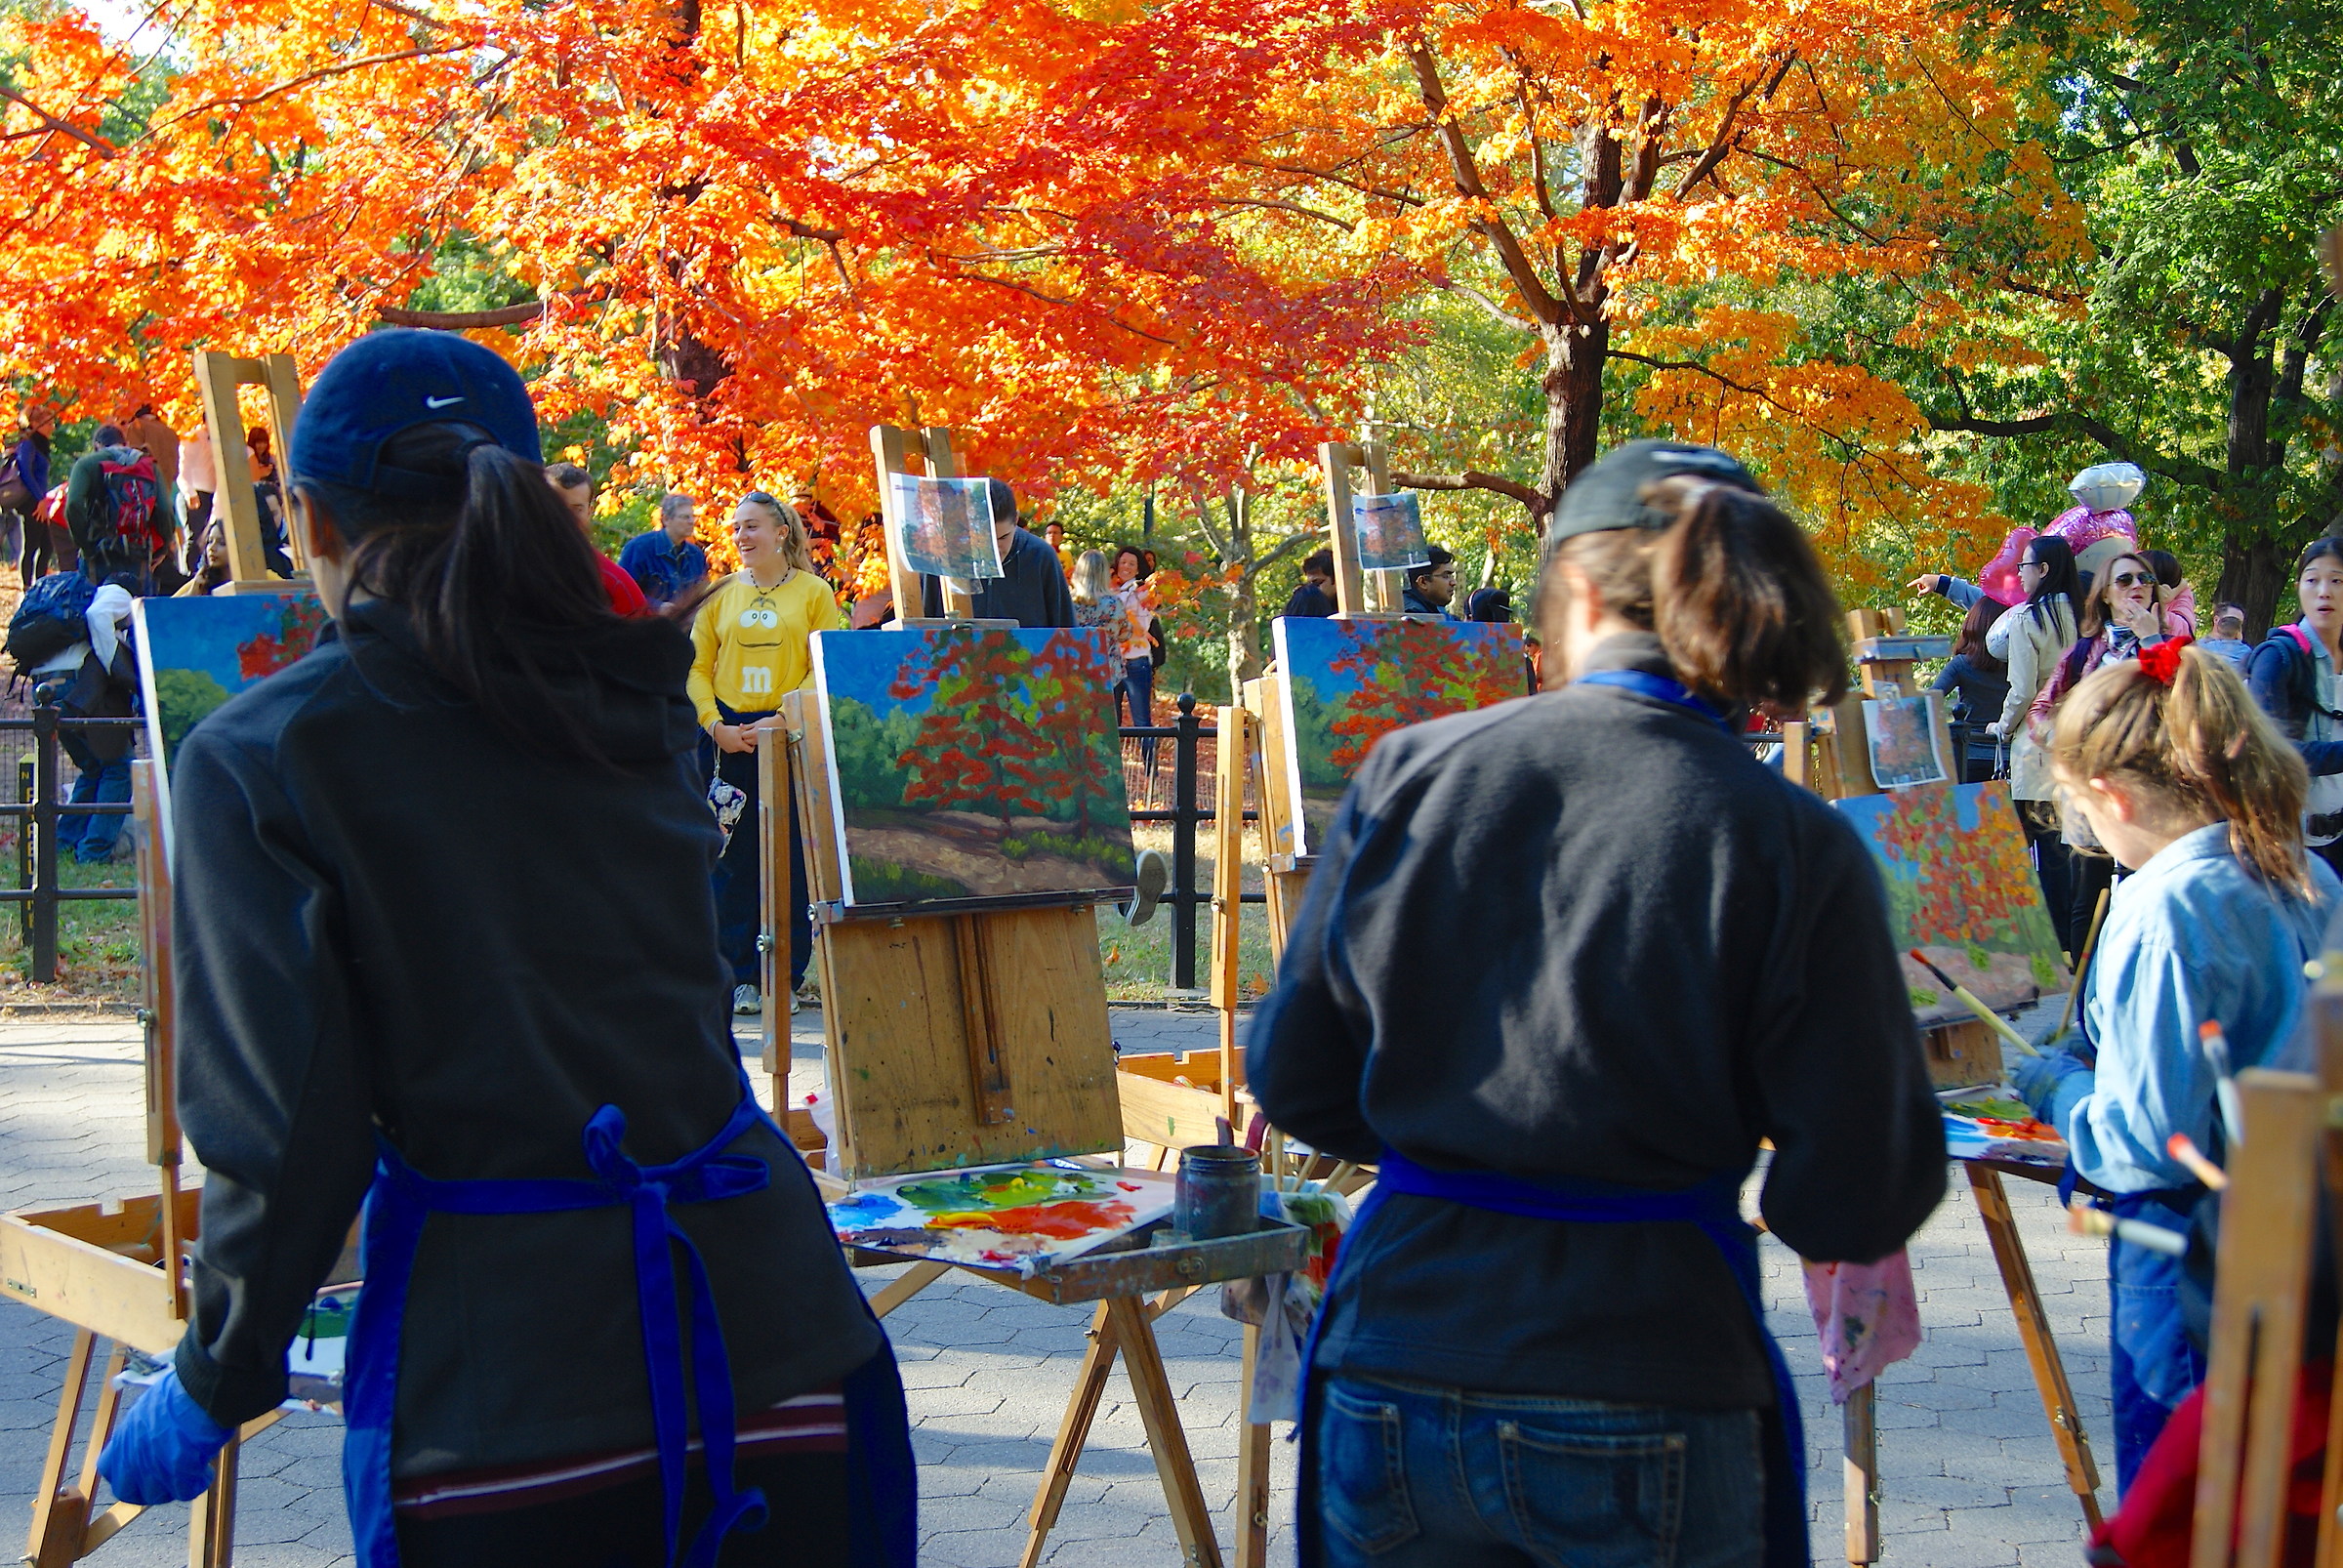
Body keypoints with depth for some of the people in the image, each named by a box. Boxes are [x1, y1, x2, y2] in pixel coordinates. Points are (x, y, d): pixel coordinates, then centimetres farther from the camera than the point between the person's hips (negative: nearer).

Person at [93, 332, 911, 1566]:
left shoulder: (253, 762, -5)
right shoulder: (633, 708, 9)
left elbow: (286, 1129, -10)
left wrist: (213, 1386, 5)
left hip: (500, 1368, -4)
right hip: (759, 1292, 4)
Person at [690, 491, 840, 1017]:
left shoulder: (813, 593, 3)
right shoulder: (719, 596, 10)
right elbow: (697, 668, 8)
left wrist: (785, 718, -15)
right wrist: (716, 725, -7)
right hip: (732, 737, 2)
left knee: (792, 859, -1)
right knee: (735, 859, 1)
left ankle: (788, 978, 7)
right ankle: (742, 977, 7)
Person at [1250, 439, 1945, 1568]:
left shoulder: (1407, 773, -2)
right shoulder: (1794, 847, -10)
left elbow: (1294, 1083, 5)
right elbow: (1863, 1201, -10)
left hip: (1393, 1366, 3)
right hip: (1645, 1412, -2)